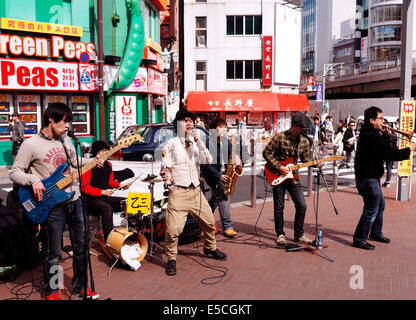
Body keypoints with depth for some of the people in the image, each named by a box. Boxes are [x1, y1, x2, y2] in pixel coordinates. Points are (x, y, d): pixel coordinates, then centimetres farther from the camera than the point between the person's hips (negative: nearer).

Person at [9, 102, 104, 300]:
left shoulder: (66, 140, 9)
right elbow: (14, 172, -6)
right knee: (53, 253, 6)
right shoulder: (31, 145, -10)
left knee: (81, 246, 14)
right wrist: (34, 180, -23)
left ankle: (80, 286, 32)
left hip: (74, 200, 6)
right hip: (52, 205, -6)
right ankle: (51, 291, 27)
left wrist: (92, 161, 2)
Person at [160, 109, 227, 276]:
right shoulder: (171, 144, -1)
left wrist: (199, 142, -9)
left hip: (196, 191, 5)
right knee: (173, 229, -12)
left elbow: (208, 160, -2)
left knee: (209, 222, 13)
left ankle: (210, 248, 39)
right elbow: (165, 169, -4)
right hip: (178, 193, -5)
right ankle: (171, 259, 8)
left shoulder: (196, 143, 13)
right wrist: (172, 187, -9)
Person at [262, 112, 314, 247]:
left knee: (302, 206, 0)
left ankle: (299, 235, 15)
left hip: (293, 176, 4)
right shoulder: (280, 137, -10)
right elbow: (266, 152, -9)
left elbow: (305, 159, 12)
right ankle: (280, 235, 18)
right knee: (279, 207, 3)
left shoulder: (304, 141, 4)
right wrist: (278, 167, -16)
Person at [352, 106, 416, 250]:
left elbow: (383, 149, 19)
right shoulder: (372, 136, -22)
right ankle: (359, 239, 5)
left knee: (380, 205, 24)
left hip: (371, 177, 11)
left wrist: (385, 135, 8)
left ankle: (376, 233, 38)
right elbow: (391, 154, -22)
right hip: (368, 178, -11)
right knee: (371, 210, -4)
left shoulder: (368, 133, 12)